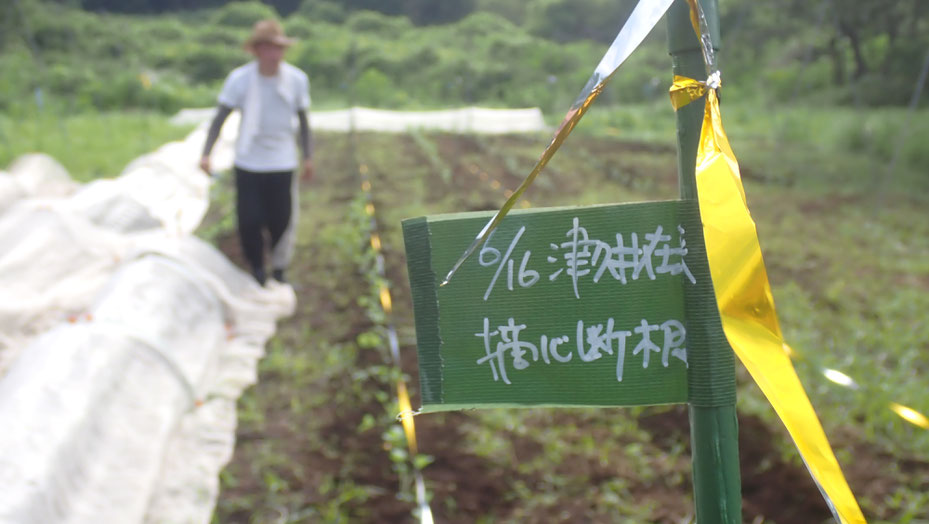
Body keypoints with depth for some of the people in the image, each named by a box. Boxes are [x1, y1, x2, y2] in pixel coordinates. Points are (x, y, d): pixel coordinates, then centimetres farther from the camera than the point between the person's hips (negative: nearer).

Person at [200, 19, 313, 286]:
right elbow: (220, 116, -7)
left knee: (282, 221, 1)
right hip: (248, 163, -1)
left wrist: (307, 157, 9)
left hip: (282, 164, 1)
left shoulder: (297, 79, -7)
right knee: (249, 221, 0)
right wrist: (206, 153, -16)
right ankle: (257, 269, 27)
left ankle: (279, 271, 26)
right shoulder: (239, 79, -11)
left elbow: (303, 119, 6)